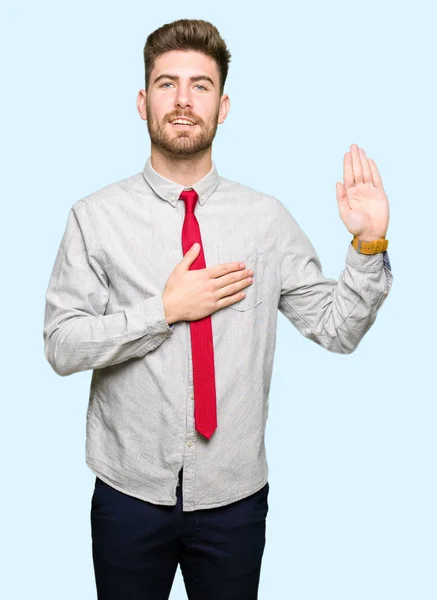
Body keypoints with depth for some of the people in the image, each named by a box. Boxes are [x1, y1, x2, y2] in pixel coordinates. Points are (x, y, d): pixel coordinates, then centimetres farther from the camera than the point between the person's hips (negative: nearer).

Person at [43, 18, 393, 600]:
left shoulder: (267, 218, -3)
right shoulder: (96, 217, -6)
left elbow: (337, 330, -2)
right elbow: (61, 345, -10)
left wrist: (369, 245, -16)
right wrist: (166, 309, -19)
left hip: (235, 493, 1)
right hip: (129, 491, 0)